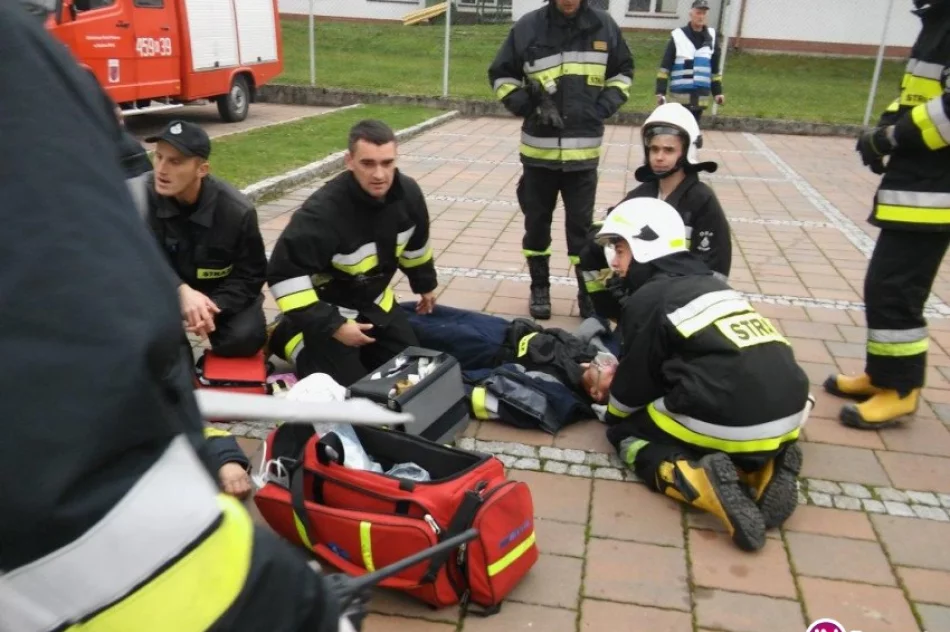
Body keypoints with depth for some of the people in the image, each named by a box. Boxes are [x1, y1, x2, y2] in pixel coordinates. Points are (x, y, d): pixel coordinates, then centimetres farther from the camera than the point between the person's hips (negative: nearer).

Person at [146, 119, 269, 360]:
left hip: (223, 294, -1)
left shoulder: (237, 211, -23)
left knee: (245, 337, -28)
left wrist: (214, 307, -31)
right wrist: (181, 290, -39)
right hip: (168, 292, 1)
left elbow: (250, 275, -13)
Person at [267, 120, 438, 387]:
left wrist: (425, 284, 23)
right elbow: (284, 274, -33)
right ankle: (289, 336, 12)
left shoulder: (407, 193, -12)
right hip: (327, 309, -6)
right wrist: (332, 326, -32)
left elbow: (415, 244, 9)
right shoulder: (323, 211, -34)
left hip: (375, 302, 7)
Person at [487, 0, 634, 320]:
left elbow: (623, 72, 14)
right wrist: (527, 106, -9)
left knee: (582, 226, 5)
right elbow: (501, 75, 6)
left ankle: (589, 293, 16)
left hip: (583, 152, 0)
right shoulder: (528, 27, -5)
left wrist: (604, 106, -1)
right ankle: (540, 288, 26)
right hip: (538, 151, 0)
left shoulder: (604, 26, 0)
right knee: (537, 222, 11)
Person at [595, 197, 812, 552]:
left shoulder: (647, 300, 1)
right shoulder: (712, 285, 21)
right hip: (788, 418, 7)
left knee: (626, 431, 17)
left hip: (730, 425, -6)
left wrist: (613, 415, 31)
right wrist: (617, 376, 35)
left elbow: (634, 387, 8)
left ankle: (702, 481, -9)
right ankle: (764, 465, 9)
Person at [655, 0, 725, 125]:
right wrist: (661, 92, -9)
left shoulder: (711, 37, 10)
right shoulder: (678, 36, -2)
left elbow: (715, 68, 16)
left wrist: (717, 91, 12)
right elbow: (665, 67, -3)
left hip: (701, 96, 4)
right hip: (680, 95, -4)